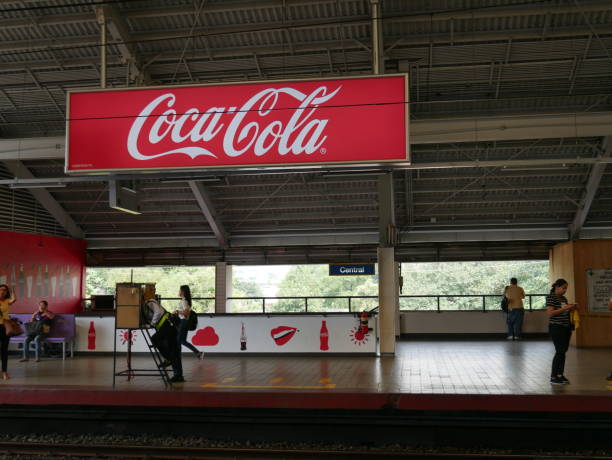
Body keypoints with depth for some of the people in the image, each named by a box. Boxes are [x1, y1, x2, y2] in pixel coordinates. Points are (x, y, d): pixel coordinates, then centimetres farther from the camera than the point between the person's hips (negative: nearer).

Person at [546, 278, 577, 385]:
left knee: (563, 351, 9)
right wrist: (564, 308, -21)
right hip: (556, 328, -8)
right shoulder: (551, 298, -10)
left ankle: (560, 374, 19)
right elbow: (550, 313, -19)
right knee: (560, 351, -8)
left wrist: (570, 308, 5)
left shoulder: (564, 298, 14)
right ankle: (553, 377, -2)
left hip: (566, 327, 8)